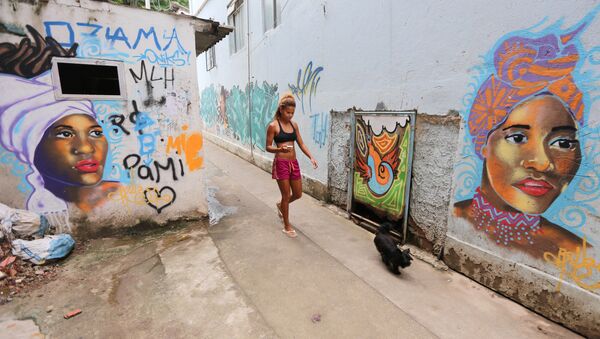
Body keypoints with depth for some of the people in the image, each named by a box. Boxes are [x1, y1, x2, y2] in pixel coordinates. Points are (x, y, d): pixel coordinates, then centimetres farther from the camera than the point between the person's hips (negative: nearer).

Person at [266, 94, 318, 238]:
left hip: (294, 163, 6)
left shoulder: (294, 125, 9)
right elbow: (268, 147, -6)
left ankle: (280, 205, 44)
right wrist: (280, 149, -26)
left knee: (298, 194, 12)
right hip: (281, 164, -6)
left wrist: (311, 157, -5)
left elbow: (301, 143, 9)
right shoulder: (273, 126, -8)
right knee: (286, 195, 2)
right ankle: (287, 226, 20)